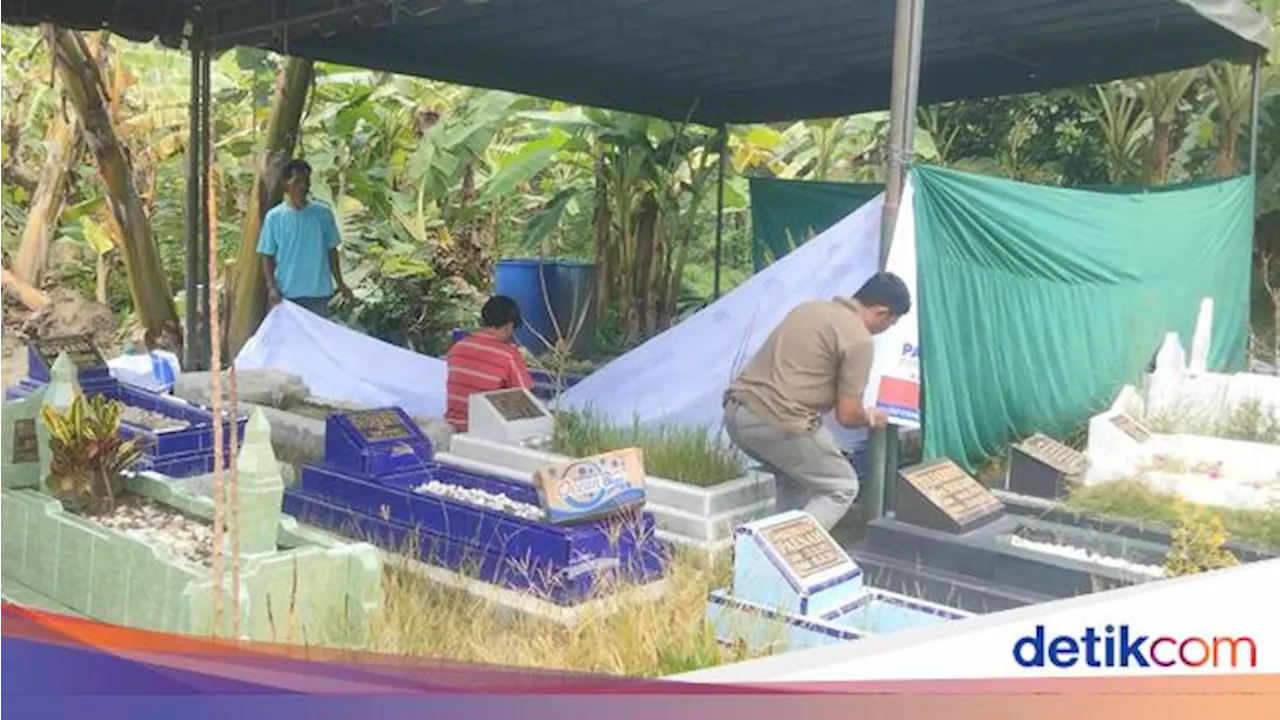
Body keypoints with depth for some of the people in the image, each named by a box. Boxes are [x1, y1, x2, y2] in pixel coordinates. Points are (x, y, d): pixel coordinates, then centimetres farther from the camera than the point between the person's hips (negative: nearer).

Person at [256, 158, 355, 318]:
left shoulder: (323, 214, 2)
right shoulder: (274, 217, -1)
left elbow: (331, 250, 9)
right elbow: (267, 256, 2)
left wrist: (339, 283, 7)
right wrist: (271, 287, -10)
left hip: (319, 291, 1)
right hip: (287, 293, -1)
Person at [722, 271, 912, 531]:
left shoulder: (811, 307, 19)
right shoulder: (859, 340, -5)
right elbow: (846, 416, -5)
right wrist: (869, 417, 19)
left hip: (736, 412, 8)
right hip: (777, 424, -8)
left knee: (803, 479, 29)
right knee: (842, 488, 11)